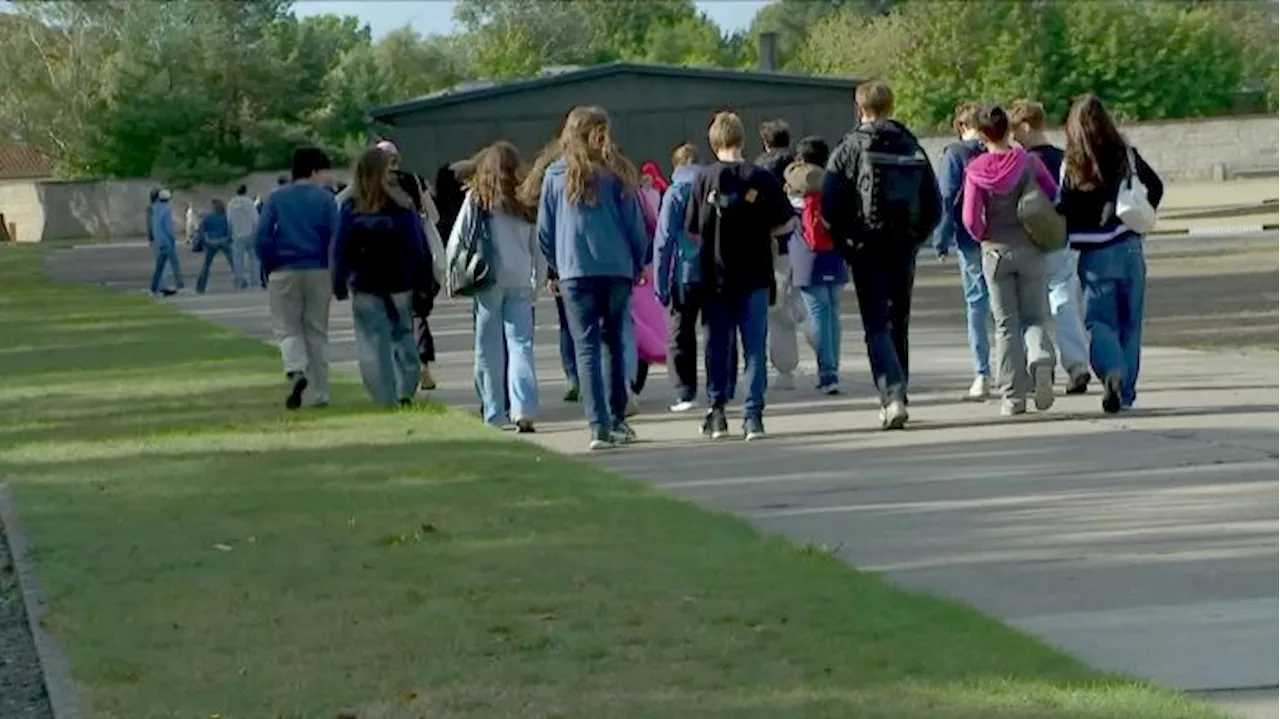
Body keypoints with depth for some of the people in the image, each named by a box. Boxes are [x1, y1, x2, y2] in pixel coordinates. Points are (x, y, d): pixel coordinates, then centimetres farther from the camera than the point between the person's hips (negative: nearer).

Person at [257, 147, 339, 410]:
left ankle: (296, 371, -21)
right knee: (317, 331, 9)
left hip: (284, 272, 0)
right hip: (318, 271, 0)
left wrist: (268, 269, 6)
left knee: (287, 328, 8)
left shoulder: (275, 198, 3)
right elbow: (334, 238, -7)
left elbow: (262, 238, -3)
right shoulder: (325, 198, -2)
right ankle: (320, 393, 8)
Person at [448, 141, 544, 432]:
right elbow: (539, 249, 8)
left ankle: (495, 415, 6)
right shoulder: (526, 203, 4)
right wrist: (538, 282, 18)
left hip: (488, 280, -1)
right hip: (520, 283, 2)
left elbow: (456, 242, 0)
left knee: (489, 349, 5)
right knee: (520, 343, 1)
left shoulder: (476, 198, -1)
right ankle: (524, 410, -12)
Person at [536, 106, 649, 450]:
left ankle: (600, 426, -11)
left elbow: (544, 232, 5)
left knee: (587, 347, -1)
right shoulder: (617, 173, -1)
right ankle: (617, 421, 17)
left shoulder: (556, 175, 1)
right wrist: (638, 264, 15)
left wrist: (557, 266, 19)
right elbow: (635, 225, 2)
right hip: (617, 269, 1)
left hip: (575, 271, -1)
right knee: (613, 343, 14)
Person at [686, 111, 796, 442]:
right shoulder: (761, 178, -6)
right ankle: (753, 415, -1)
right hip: (755, 275, 0)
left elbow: (693, 229, -3)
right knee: (755, 347, 3)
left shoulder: (705, 179, -5)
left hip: (716, 275, 0)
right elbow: (787, 223, -2)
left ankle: (716, 411, 12)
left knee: (717, 345, 11)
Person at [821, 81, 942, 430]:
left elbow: (829, 204, -10)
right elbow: (934, 206, 7)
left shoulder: (849, 149, -5)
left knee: (876, 326, -4)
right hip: (904, 251, 4)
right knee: (898, 324, 15)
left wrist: (844, 241, 2)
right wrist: (914, 239, 14)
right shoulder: (913, 149, 8)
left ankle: (892, 396, -21)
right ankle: (896, 399, 21)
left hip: (867, 251, -4)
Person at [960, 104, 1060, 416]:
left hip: (995, 252, 0)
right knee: (1035, 317, 11)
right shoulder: (1028, 162, -6)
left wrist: (983, 236, 9)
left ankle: (1012, 395, 5)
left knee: (1006, 324, 8)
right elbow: (1055, 196, -1)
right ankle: (1042, 360, -20)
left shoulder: (975, 171, -8)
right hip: (1030, 250, 0)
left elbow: (970, 219, -11)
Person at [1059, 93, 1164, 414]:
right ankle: (1126, 391, 12)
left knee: (1099, 320, 5)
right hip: (1129, 248, 3)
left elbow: (1062, 211, -10)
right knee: (1130, 322, 11)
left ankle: (1112, 371, -21)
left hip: (1095, 254, -3)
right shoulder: (1126, 156, 0)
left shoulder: (1072, 165, -10)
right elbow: (1155, 187, 11)